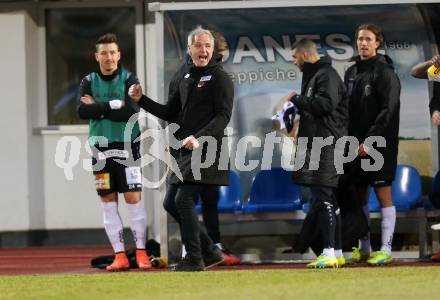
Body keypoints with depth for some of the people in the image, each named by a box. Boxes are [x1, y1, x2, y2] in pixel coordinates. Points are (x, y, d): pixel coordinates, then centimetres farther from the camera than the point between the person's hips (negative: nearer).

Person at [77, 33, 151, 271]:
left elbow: (131, 112, -14)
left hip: (126, 145, -3)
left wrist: (98, 108, -10)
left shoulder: (129, 80, -1)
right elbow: (82, 111, -9)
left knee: (133, 198, -6)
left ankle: (141, 253, -2)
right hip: (100, 147, 3)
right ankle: (119, 256, 5)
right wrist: (113, 105, -15)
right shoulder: (88, 82, 7)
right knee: (108, 202, 2)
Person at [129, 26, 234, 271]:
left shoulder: (219, 78, -5)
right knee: (171, 204, 8)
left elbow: (223, 116, -15)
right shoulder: (187, 78, 19)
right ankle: (210, 251, 18)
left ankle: (194, 259, -8)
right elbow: (170, 113, 24)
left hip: (206, 150, -9)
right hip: (184, 151, 9)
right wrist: (142, 100, 11)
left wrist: (199, 138, -27)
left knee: (184, 200, -16)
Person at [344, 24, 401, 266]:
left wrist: (369, 141, -19)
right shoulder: (351, 73, 14)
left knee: (383, 193, -4)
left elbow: (388, 112, -14)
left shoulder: (385, 73, -7)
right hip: (356, 146, 7)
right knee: (359, 195, 9)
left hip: (379, 144, -7)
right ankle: (364, 248, 16)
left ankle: (385, 250, -3)